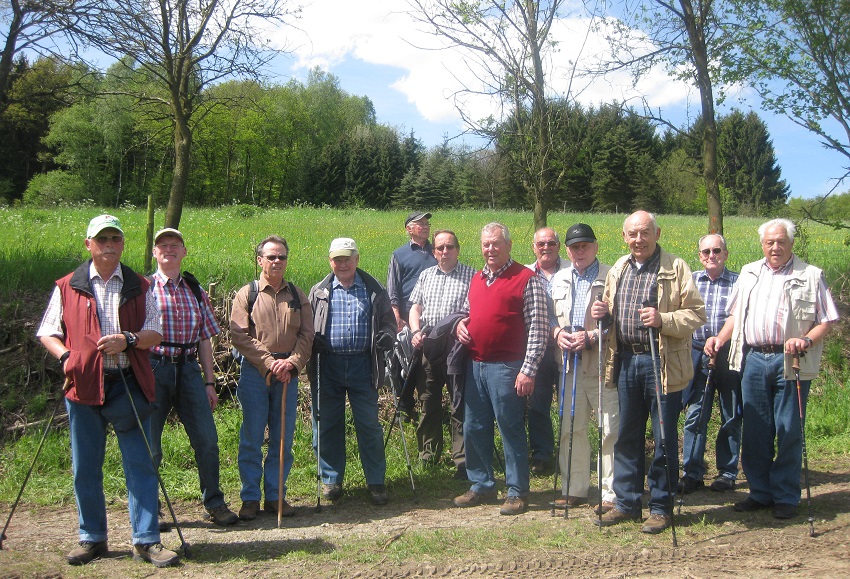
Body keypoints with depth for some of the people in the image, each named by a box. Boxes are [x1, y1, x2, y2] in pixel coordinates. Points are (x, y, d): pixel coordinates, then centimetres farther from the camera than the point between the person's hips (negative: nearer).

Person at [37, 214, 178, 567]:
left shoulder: (139, 287, 11)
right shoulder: (67, 287, 9)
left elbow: (155, 333, 6)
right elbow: (47, 333, 11)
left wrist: (129, 339, -14)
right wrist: (66, 356, -8)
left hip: (129, 384, 0)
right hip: (83, 384, 0)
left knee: (140, 464, -2)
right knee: (85, 467, 7)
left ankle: (146, 541, 4)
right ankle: (92, 538, 21)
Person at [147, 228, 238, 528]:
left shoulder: (196, 291, 14)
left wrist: (209, 382, 11)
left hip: (188, 369, 3)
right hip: (153, 367, -3)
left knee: (207, 439, 0)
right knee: (149, 444, 3)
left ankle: (214, 503, 15)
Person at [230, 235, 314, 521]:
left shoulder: (297, 295, 11)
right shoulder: (247, 294, 3)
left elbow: (307, 334, 5)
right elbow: (239, 335, -6)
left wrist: (292, 362, -11)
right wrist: (269, 362, -12)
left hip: (288, 372, 3)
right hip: (254, 371, -2)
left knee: (283, 438, 6)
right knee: (251, 437, 1)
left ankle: (275, 496, 17)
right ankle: (250, 498, 11)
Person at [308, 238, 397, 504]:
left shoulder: (374, 290, 8)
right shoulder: (319, 292, 10)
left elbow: (388, 320, 15)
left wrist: (387, 335, -7)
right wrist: (312, 339, -5)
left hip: (362, 365, -1)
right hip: (327, 365, 1)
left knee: (369, 425, 2)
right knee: (327, 424, 8)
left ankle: (376, 481, 13)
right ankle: (331, 480, 22)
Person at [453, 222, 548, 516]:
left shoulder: (526, 279, -7)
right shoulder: (476, 279, 15)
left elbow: (538, 328, -11)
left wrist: (528, 371, -16)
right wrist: (460, 324, 6)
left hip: (506, 368, -7)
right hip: (475, 365, 7)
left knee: (511, 430, 0)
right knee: (474, 429, 12)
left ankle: (517, 492, 11)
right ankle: (481, 485, 26)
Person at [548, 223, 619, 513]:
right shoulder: (558, 280, 15)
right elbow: (549, 315, 19)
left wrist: (591, 337, -17)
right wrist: (557, 332, -1)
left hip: (603, 365, -5)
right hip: (570, 365, 6)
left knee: (610, 431, -2)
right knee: (571, 429, 11)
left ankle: (611, 494, 8)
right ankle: (575, 490, 23)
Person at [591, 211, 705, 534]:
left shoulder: (676, 268, -3)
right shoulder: (617, 270, 14)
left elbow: (697, 314, -7)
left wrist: (663, 320, -23)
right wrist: (602, 313, 2)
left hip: (663, 363, -5)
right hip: (626, 360, 5)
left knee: (664, 438, 3)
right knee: (626, 436, 11)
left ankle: (661, 507, 15)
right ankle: (626, 503, 23)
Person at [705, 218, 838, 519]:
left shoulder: (810, 275, 5)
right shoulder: (749, 273, 18)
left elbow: (826, 321, 1)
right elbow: (736, 314, 21)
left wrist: (807, 340, -17)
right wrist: (719, 339, 6)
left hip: (791, 362, -4)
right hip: (753, 359, 4)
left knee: (789, 431, 0)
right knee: (755, 430, 7)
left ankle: (786, 497, 11)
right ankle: (760, 492, 18)